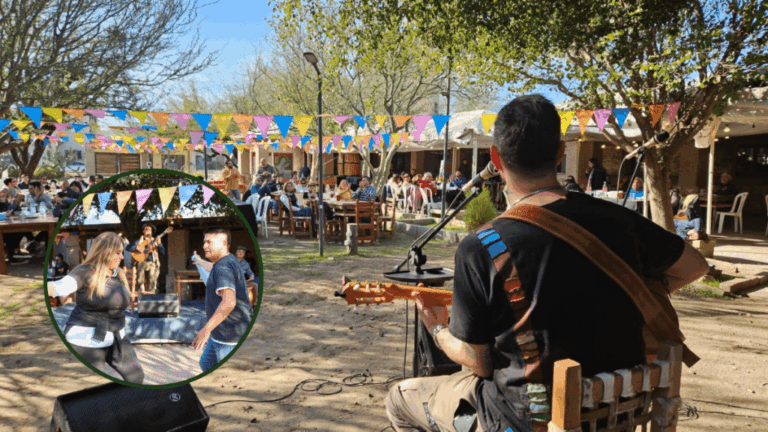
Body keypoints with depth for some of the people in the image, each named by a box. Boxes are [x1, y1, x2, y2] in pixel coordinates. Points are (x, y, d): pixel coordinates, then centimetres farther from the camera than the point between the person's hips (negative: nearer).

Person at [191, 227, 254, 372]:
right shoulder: (229, 260, 10)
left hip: (230, 337, -11)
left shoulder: (224, 267, -24)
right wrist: (200, 262, 58)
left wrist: (207, 329, -42)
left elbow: (229, 301, -39)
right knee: (206, 365, 25)